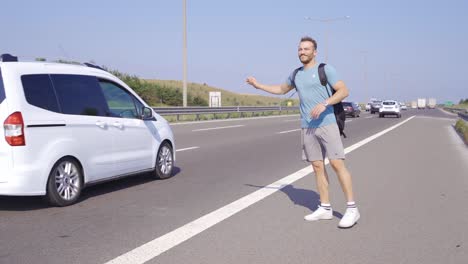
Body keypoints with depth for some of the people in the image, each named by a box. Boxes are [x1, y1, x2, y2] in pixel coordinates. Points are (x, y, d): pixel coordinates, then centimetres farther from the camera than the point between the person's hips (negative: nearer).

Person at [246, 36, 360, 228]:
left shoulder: (326, 69, -2)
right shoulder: (296, 74, 17)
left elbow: (344, 91, -9)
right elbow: (282, 89, 35)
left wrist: (324, 103, -22)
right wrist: (259, 85, 31)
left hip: (327, 124, -6)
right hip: (307, 127, 6)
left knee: (337, 163, -11)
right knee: (317, 166, 6)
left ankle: (352, 209, -6)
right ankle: (325, 208, 12)